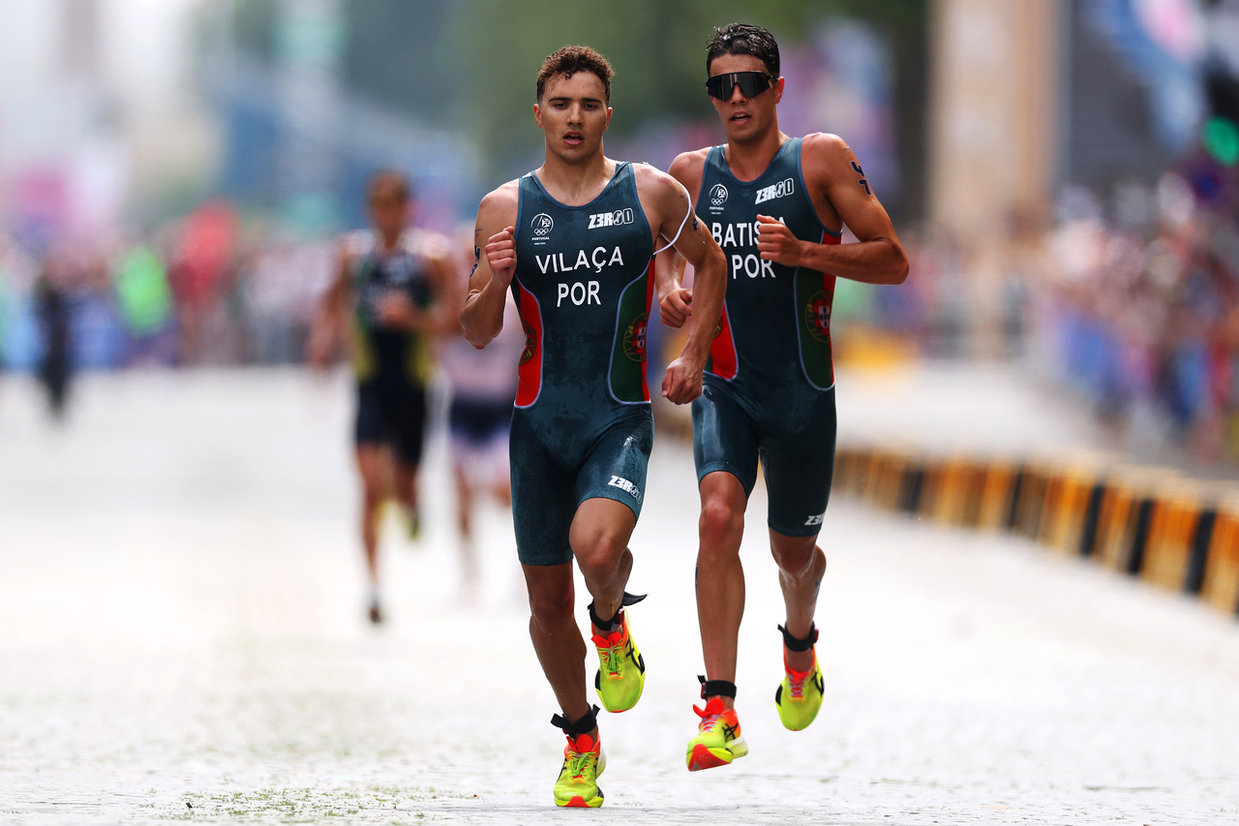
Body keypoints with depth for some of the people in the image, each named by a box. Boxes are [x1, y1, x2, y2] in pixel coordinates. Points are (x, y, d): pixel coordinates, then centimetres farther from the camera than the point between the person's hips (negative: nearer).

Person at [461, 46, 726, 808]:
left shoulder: (651, 194, -1)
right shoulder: (505, 209, 1)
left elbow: (711, 260, 17)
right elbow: (477, 333, 4)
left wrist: (695, 354, 8)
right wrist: (495, 284, -17)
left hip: (621, 418, -2)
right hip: (539, 422, 2)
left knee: (597, 545, -30)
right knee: (548, 600, 7)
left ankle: (612, 623, 5)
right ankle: (581, 742, 29)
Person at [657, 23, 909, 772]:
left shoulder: (821, 160, -5)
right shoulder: (691, 174, 4)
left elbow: (893, 263, -8)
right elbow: (670, 247, 24)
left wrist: (803, 252, -22)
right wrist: (671, 285, 0)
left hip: (802, 392, -1)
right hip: (724, 388, 1)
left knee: (794, 552, 14)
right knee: (719, 517, -24)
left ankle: (800, 642, 52)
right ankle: (721, 714, -27)